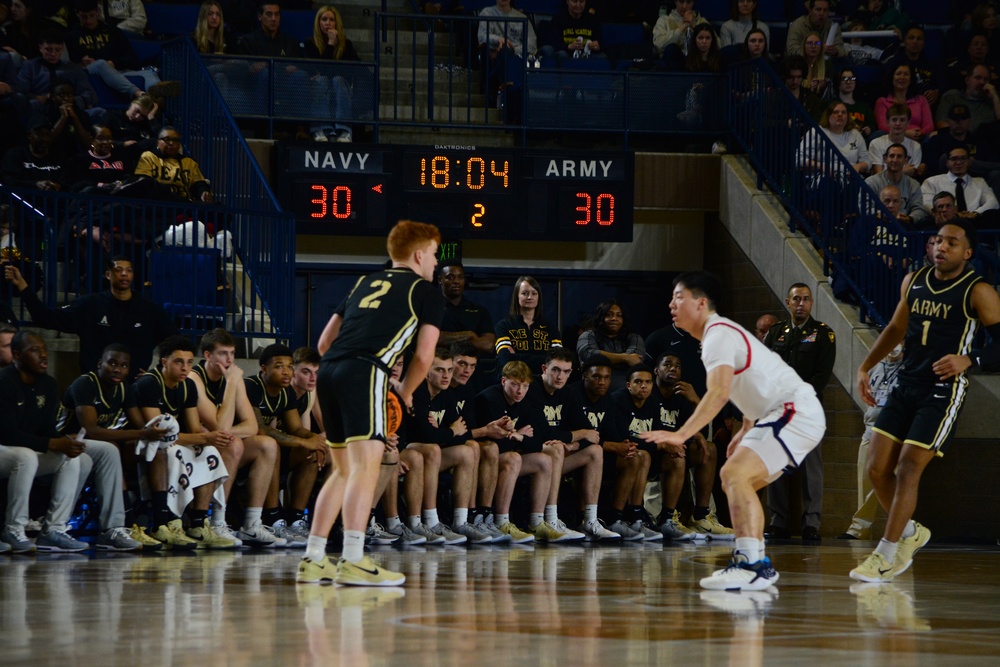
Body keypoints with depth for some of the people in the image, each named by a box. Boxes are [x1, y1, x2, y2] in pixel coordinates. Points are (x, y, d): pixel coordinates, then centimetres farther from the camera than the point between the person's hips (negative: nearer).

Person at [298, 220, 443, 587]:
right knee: (366, 464, -11)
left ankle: (313, 560, 16)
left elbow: (324, 342, 26)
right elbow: (423, 356, 2)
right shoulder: (425, 292, 11)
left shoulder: (365, 284, 28)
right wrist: (406, 391, 20)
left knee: (344, 469, 17)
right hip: (364, 374, -7)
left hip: (328, 371, 7)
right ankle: (352, 562, -23)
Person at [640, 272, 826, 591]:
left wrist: (681, 435, -37)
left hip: (797, 412, -11)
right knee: (736, 482, 14)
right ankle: (757, 565, 15)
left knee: (735, 473, -23)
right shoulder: (722, 333, 19)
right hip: (783, 414, 11)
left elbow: (719, 392, -30)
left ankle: (752, 565, -29)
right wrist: (745, 432, 31)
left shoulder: (719, 334, -14)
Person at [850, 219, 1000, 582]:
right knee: (877, 469, 2)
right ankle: (910, 533, 25)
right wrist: (866, 366, 19)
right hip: (906, 385, 6)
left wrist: (968, 360, -28)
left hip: (943, 390, -6)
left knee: (908, 469, -12)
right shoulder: (914, 281, 9)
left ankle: (885, 558, -4)